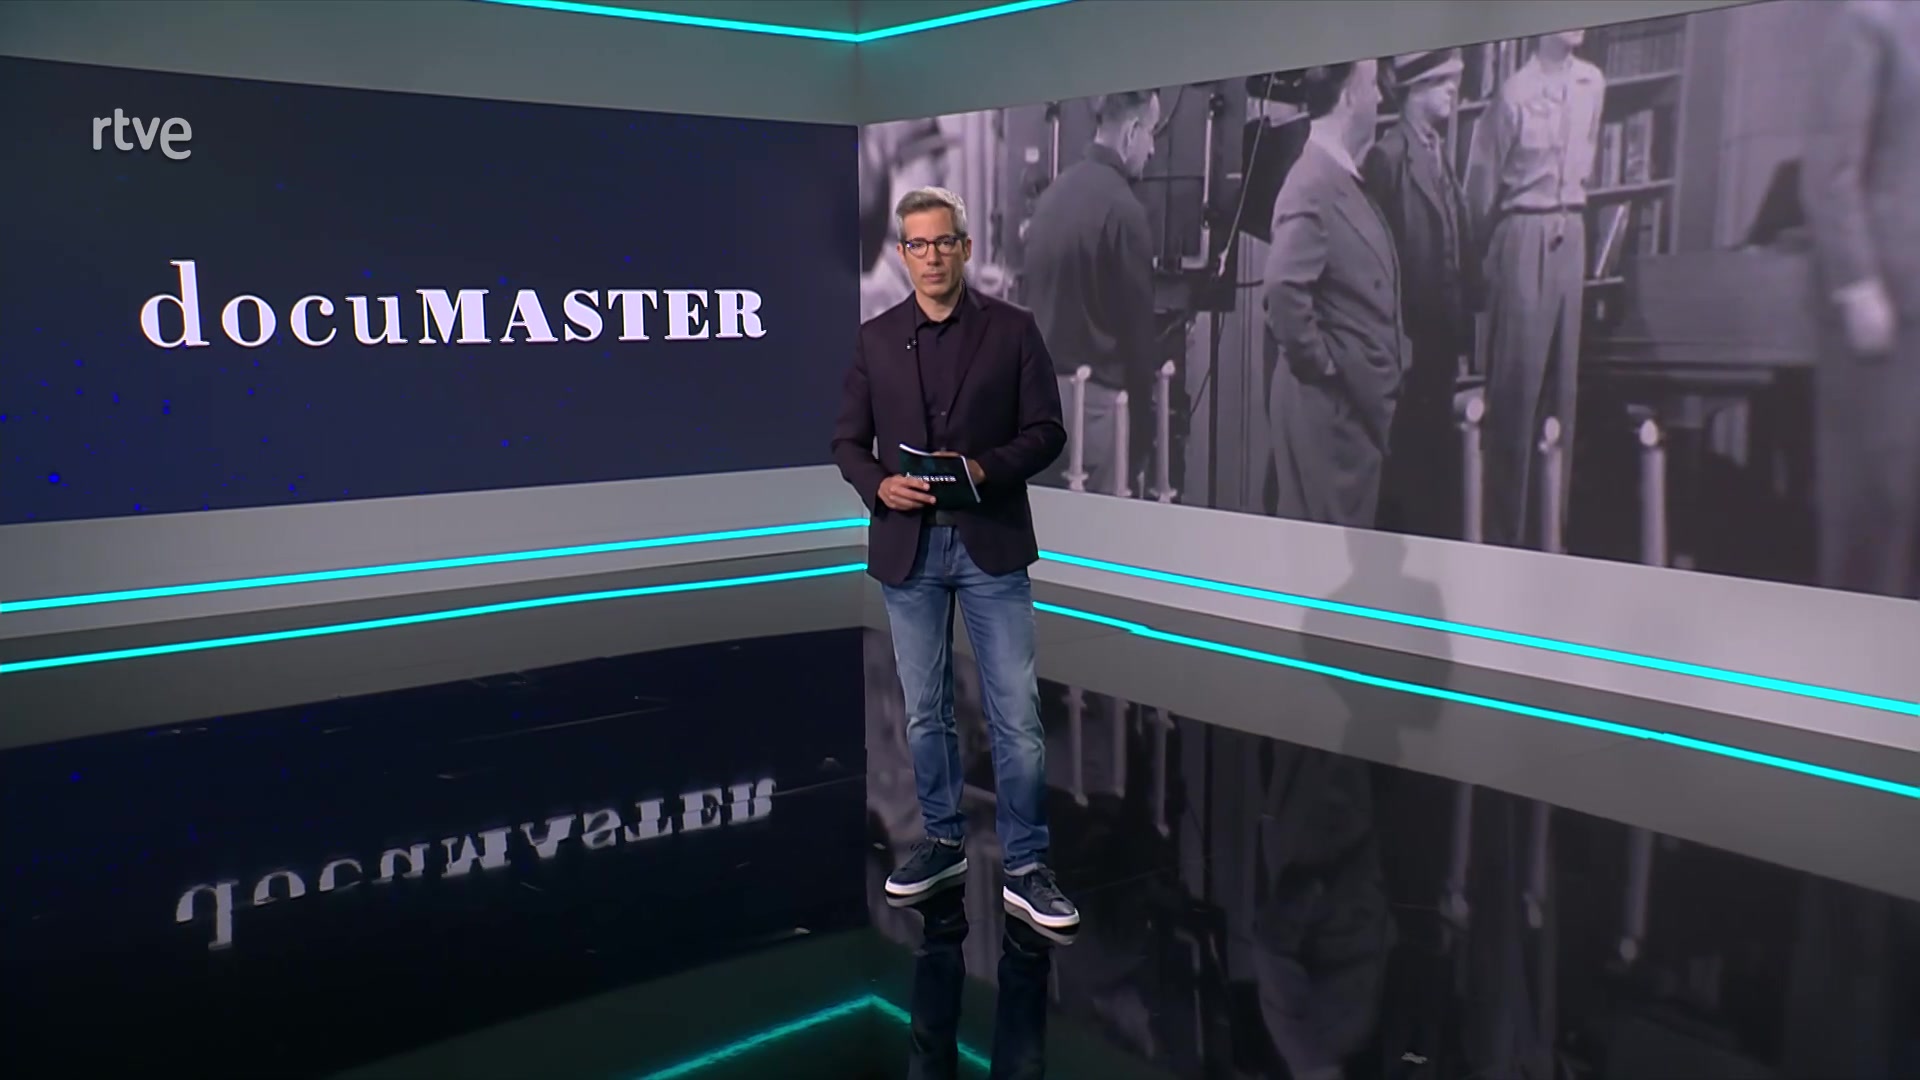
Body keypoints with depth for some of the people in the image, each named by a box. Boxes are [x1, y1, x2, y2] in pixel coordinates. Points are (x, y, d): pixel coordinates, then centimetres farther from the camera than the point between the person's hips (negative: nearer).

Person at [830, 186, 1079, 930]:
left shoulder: (1013, 329, 0)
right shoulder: (875, 338, 6)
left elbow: (1046, 430, -2)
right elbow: (848, 440, 6)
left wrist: (985, 467, -19)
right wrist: (879, 485, -14)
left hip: (991, 544, -2)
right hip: (908, 547, 2)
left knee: (1016, 715, -2)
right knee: (925, 712, 12)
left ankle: (1024, 869, 9)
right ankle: (942, 841, 29)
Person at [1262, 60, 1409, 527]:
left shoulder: (1347, 180, 13)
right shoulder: (1313, 185, -18)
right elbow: (1283, 290, -30)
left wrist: (1384, 366, 12)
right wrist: (1320, 365, -19)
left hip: (1361, 400, 9)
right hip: (1330, 403, -9)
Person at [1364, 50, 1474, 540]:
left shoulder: (1440, 153, 16)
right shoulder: (1388, 155, -11)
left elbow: (1455, 252, 16)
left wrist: (1461, 335, 12)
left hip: (1442, 340, 8)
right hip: (1407, 343, -8)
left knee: (1439, 469, 13)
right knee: (1405, 470, -2)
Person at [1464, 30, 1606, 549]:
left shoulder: (1592, 83, 7)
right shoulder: (1516, 92, -11)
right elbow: (1482, 181, -5)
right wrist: (1488, 250, 6)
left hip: (1571, 234, 6)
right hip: (1524, 235, -6)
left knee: (1562, 378, 8)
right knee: (1516, 378, -4)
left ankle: (1549, 527, 17)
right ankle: (1504, 531, 4)